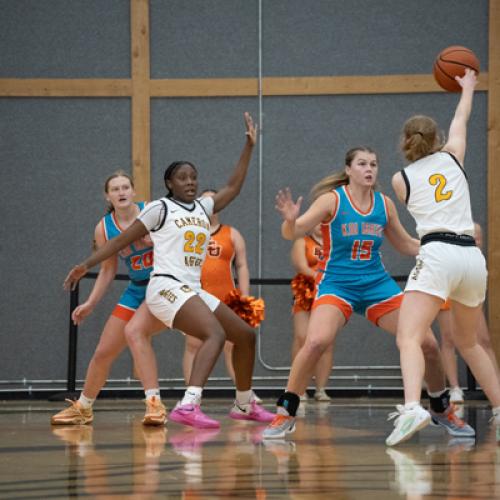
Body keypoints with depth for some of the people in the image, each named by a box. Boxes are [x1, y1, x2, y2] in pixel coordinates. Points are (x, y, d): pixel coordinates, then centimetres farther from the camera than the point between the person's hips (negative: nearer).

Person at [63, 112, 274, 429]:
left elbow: (234, 187, 25)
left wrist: (249, 147, 20)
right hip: (167, 287, -8)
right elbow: (122, 240, 3)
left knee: (246, 335, 10)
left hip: (193, 292, 8)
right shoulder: (160, 209, 0)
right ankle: (188, 406, -46)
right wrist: (86, 265, 0)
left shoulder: (203, 208, 18)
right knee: (216, 334, -31)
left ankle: (244, 405, 26)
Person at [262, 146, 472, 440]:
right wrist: (290, 220, -39)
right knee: (317, 341, -31)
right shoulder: (332, 200, -8)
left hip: (378, 284, 4)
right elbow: (292, 233, -16)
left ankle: (443, 410, 22)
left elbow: (406, 244, 18)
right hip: (337, 284, -4)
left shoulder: (385, 204, 4)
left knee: (428, 344, -3)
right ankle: (285, 415, -15)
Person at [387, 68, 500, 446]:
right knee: (468, 343, 25)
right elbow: (462, 118, 37)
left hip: (438, 255, -5)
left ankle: (413, 408, -42)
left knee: (409, 338, -17)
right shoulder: (452, 157, 16)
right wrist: (468, 87, 55)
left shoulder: (401, 179, 11)